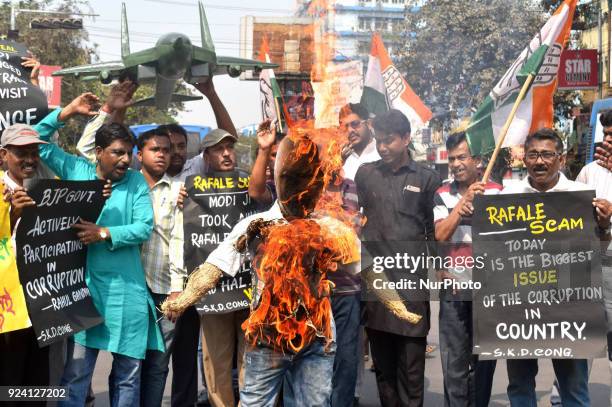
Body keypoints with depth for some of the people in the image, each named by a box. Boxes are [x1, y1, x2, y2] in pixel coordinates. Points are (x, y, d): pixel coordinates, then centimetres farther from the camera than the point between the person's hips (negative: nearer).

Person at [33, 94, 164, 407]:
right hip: (82, 285, 0)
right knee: (76, 371, 2)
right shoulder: (74, 169, 4)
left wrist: (104, 234, -17)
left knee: (129, 370, 9)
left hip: (126, 289, 1)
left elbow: (144, 227, -6)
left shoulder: (136, 182, 3)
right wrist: (68, 111, -3)